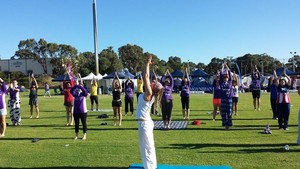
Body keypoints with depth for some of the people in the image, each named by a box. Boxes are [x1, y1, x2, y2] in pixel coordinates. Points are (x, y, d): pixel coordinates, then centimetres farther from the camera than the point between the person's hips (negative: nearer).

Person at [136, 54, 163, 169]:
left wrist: (148, 63, -16)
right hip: (145, 122, 9)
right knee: (147, 146, 19)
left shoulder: (148, 95, -18)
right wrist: (147, 64, 12)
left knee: (146, 146, 0)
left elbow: (145, 77, -22)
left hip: (144, 123, -9)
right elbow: (147, 78, 11)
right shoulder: (148, 95, 3)